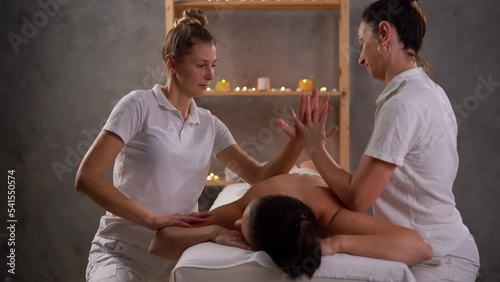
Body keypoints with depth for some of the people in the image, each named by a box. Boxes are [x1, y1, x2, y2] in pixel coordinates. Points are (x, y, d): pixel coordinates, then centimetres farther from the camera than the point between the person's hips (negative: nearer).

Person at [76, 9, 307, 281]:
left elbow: (260, 177, 3)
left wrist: (297, 142, -15)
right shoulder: (140, 105, -9)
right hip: (122, 254, -6)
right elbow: (86, 178, -16)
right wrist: (153, 219, -24)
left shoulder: (209, 125, 8)